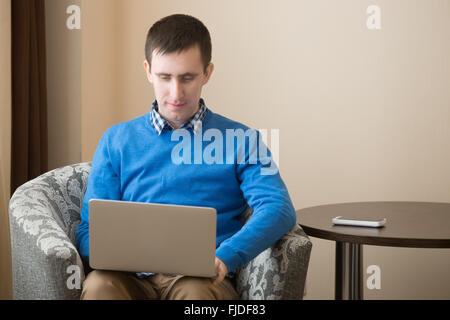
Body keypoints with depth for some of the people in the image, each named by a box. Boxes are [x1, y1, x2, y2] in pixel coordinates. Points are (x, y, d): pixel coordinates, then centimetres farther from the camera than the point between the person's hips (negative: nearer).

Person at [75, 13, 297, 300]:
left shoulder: (240, 140, 11)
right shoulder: (117, 140, 17)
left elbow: (280, 210, -5)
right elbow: (89, 229, 12)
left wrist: (225, 258, -23)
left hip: (203, 278, -2)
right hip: (134, 277, 2)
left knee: (196, 291, -38)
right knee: (98, 284, -33)